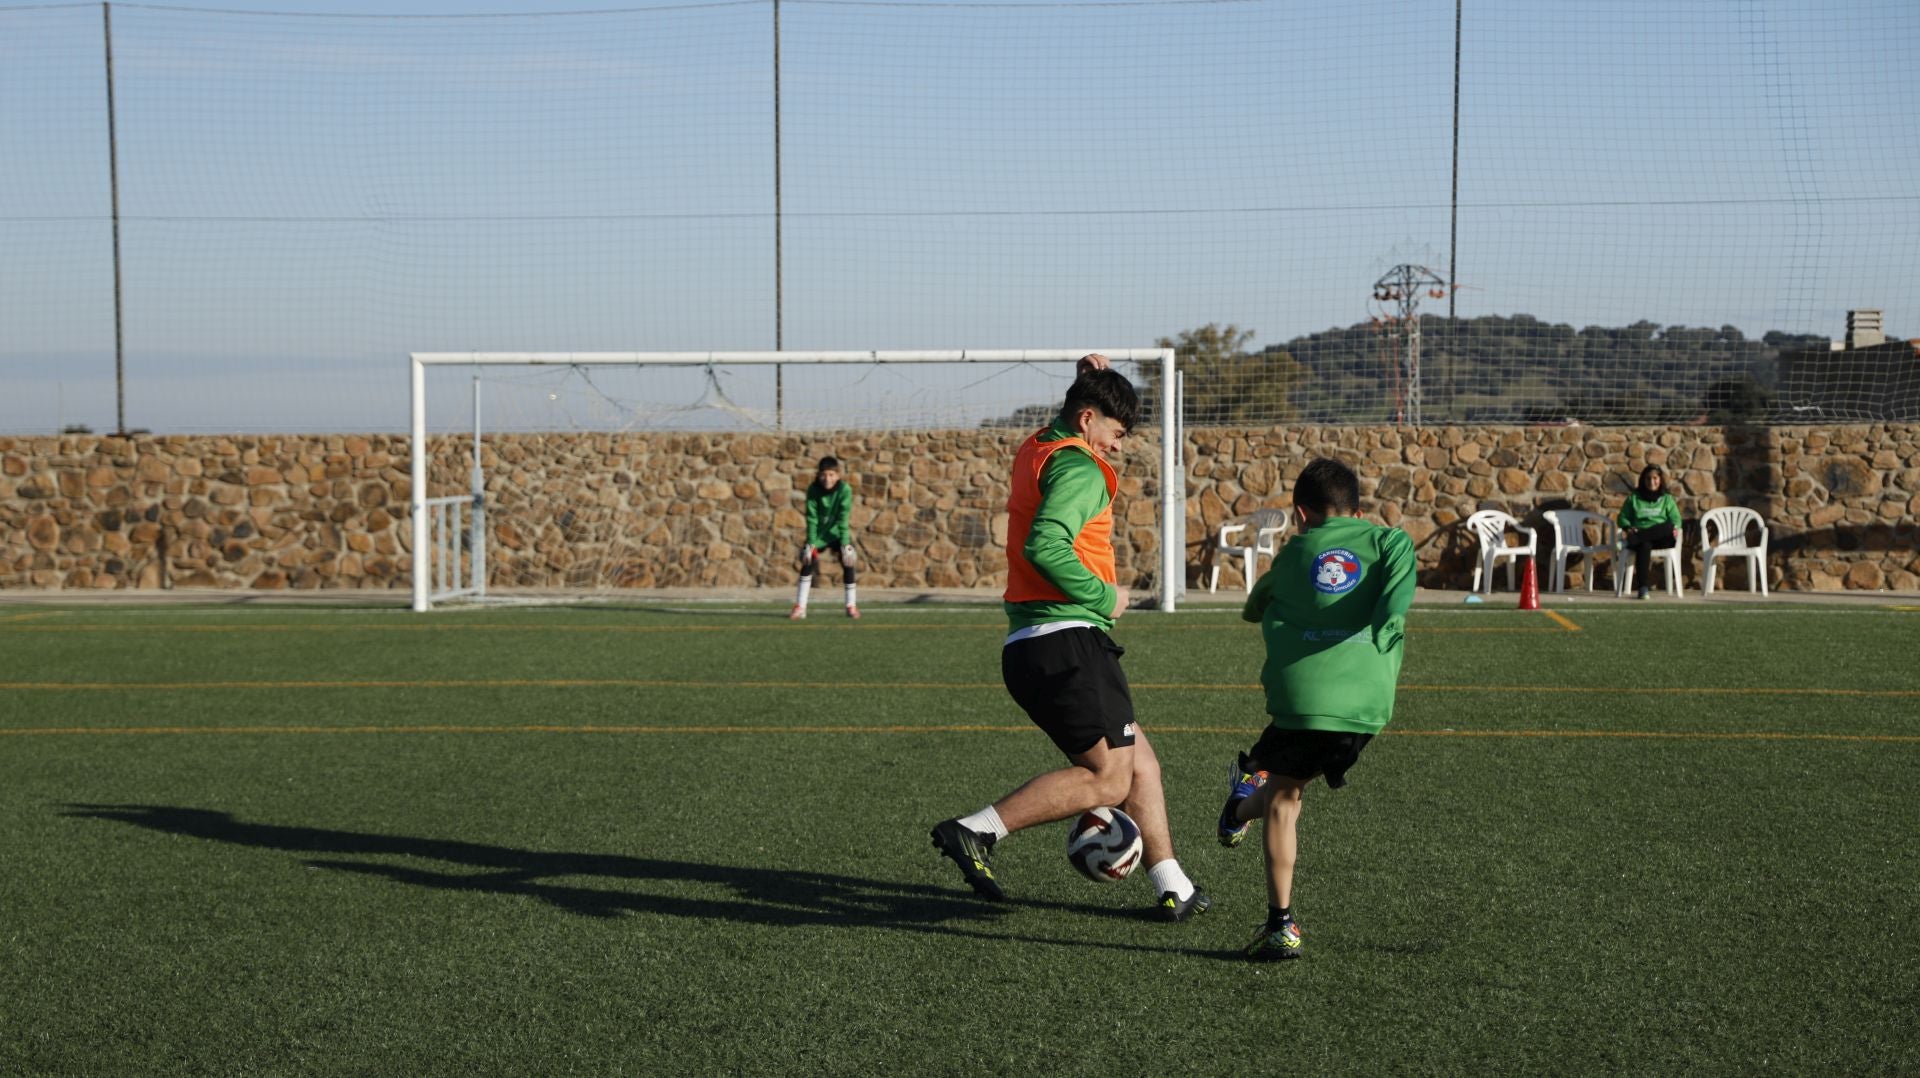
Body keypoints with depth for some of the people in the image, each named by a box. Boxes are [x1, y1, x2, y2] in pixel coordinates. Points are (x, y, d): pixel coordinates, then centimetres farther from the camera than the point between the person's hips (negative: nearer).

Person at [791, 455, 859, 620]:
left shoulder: (844, 490, -22)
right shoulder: (813, 490, -18)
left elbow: (844, 518, -23)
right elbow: (812, 518, -17)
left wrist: (845, 544, -27)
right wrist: (810, 543, -23)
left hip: (837, 532, -1)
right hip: (818, 533, 1)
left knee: (848, 562, -13)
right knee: (807, 561, -11)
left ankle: (852, 606, 1)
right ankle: (800, 607, -6)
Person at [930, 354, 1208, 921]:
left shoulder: (1035, 451, 18)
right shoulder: (1079, 468, -11)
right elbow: (1044, 545, -26)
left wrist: (1092, 381, 25)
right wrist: (1104, 596, -14)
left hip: (1026, 650, 10)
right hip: (1069, 641, -10)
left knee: (1140, 765, 14)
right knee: (1107, 779, -9)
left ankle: (1173, 888, 14)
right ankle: (975, 831, -14)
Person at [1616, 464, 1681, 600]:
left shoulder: (1667, 499, 21)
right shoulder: (1633, 498, 19)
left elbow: (1675, 519, 10)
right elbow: (1622, 517, 15)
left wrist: (1675, 528, -14)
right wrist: (1628, 527, -9)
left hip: (1661, 539, 1)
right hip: (1641, 536, -1)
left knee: (1669, 527, -35)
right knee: (1644, 545, -39)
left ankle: (1630, 539, -42)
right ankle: (1642, 588, -45)